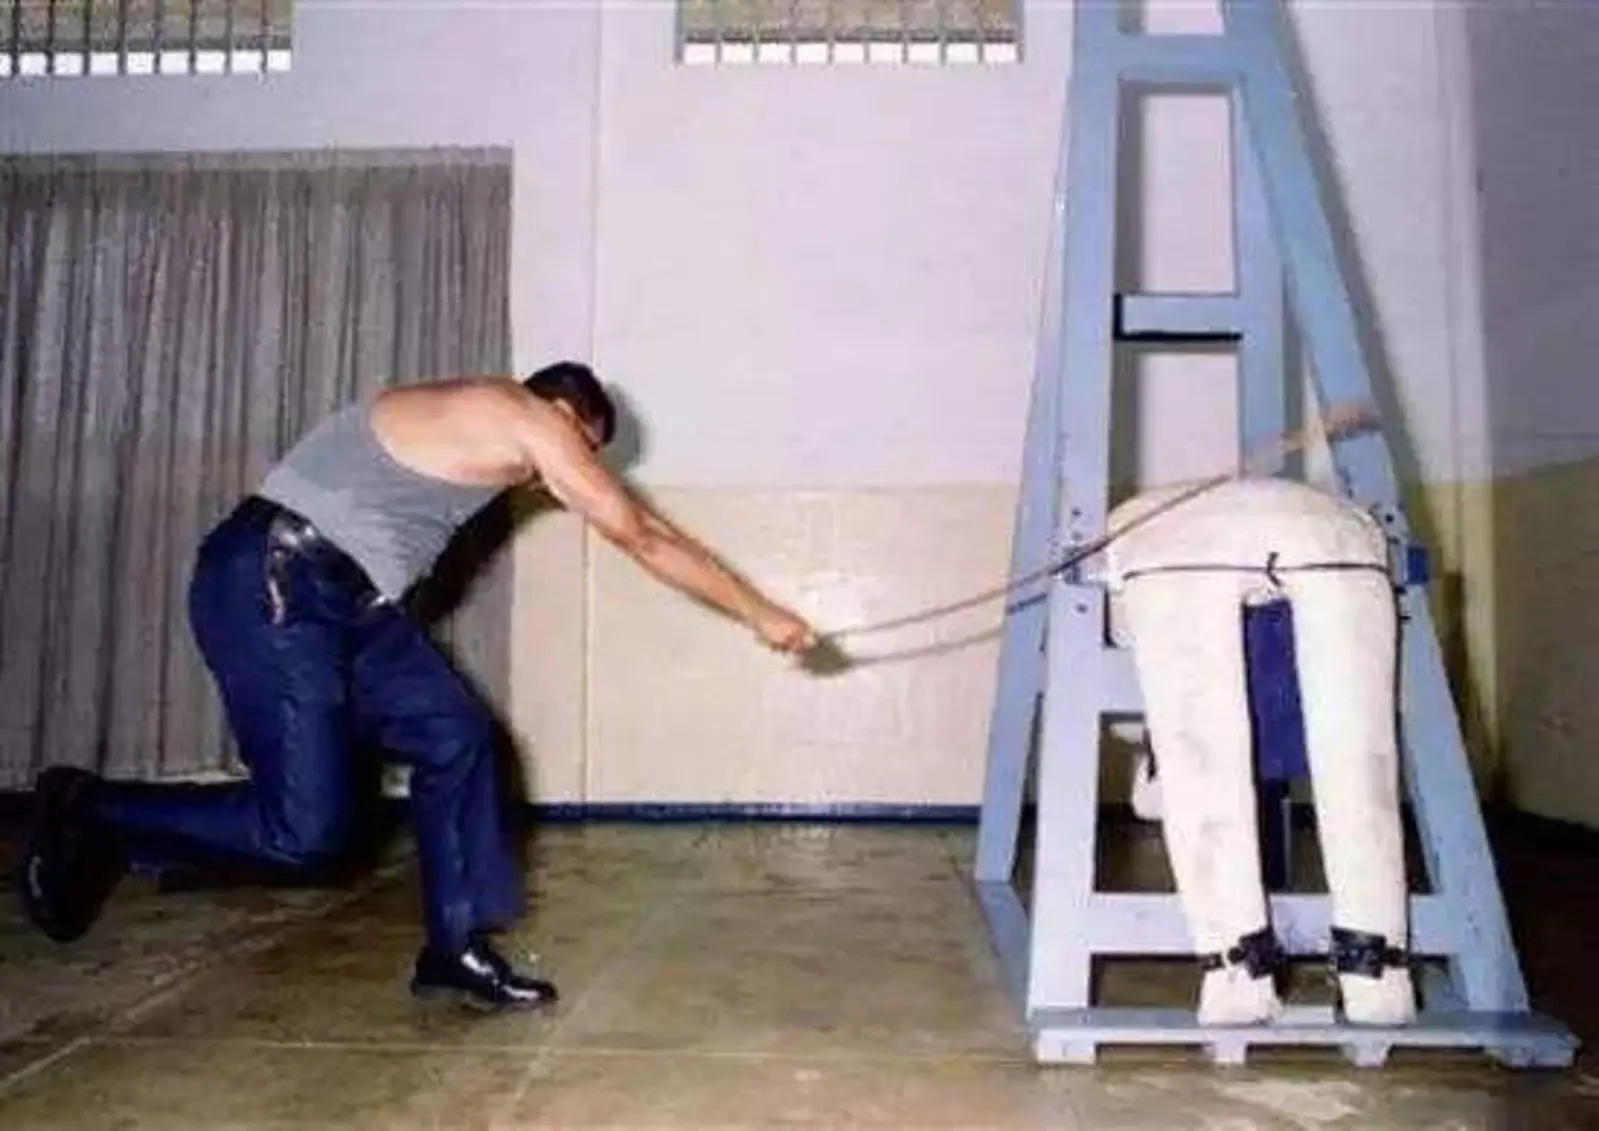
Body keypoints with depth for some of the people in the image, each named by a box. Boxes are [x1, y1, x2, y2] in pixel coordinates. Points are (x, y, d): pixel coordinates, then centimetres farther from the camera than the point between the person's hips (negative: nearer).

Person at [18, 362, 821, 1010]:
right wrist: (760, 615, 4)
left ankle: (455, 950, 13)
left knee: (454, 736, 6)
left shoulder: (482, 424, 17)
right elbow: (644, 538, -4)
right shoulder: (531, 419, -7)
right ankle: (89, 813, 11)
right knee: (305, 828, -9)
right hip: (268, 583, -10)